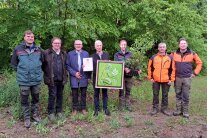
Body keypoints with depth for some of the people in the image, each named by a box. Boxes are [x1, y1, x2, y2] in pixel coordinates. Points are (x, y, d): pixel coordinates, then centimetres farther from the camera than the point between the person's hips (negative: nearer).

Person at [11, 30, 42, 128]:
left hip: (37, 79, 2)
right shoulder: (18, 49, -5)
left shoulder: (38, 49, 1)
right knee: (24, 100, 8)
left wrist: (37, 71, 10)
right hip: (24, 80, -2)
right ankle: (26, 118, 23)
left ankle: (35, 115, 32)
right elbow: (13, 63, 5)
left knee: (36, 98, 15)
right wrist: (21, 71, 3)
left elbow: (41, 62, 15)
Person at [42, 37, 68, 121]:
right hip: (52, 79, -4)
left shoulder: (64, 54, 10)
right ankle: (50, 113, 13)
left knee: (60, 95, 12)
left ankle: (59, 111, 24)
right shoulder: (46, 53, -4)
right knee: (52, 95, -1)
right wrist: (47, 74, -3)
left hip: (61, 79, 4)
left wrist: (65, 75, 7)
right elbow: (43, 65, -1)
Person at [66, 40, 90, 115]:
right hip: (74, 77, -1)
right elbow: (67, 65, 0)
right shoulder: (70, 54, 3)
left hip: (84, 77, 1)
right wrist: (74, 73, -12)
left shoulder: (86, 53, 7)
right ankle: (75, 108, 20)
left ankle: (83, 108, 22)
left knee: (83, 94, 8)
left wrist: (88, 76, -1)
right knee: (74, 94, 6)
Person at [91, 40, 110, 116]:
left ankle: (105, 108, 20)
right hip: (96, 77, -1)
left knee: (105, 93, 9)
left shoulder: (106, 55, 6)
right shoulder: (92, 56, 2)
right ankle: (97, 109, 18)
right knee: (96, 93, 7)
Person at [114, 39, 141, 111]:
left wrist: (138, 69, -15)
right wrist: (124, 68, -26)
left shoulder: (130, 54, 9)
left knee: (128, 91, 9)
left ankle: (128, 105, 19)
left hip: (129, 75, 2)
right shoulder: (117, 55, 3)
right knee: (121, 91, 4)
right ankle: (121, 105, 13)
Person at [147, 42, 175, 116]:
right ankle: (155, 108, 20)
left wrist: (171, 79, -1)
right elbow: (149, 68, 5)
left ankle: (164, 108, 22)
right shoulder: (153, 57, 1)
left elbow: (173, 69, 4)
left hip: (166, 80, 0)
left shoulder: (170, 58, 2)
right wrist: (150, 77, 0)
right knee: (155, 94, 8)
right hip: (155, 80, 0)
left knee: (165, 95, 9)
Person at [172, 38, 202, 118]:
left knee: (186, 96, 2)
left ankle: (185, 111, 12)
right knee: (178, 95, 9)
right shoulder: (174, 54, 2)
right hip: (177, 78, 1)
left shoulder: (192, 54, -1)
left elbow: (199, 63, 8)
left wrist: (195, 73, 3)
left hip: (187, 78, -1)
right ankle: (178, 110, 19)